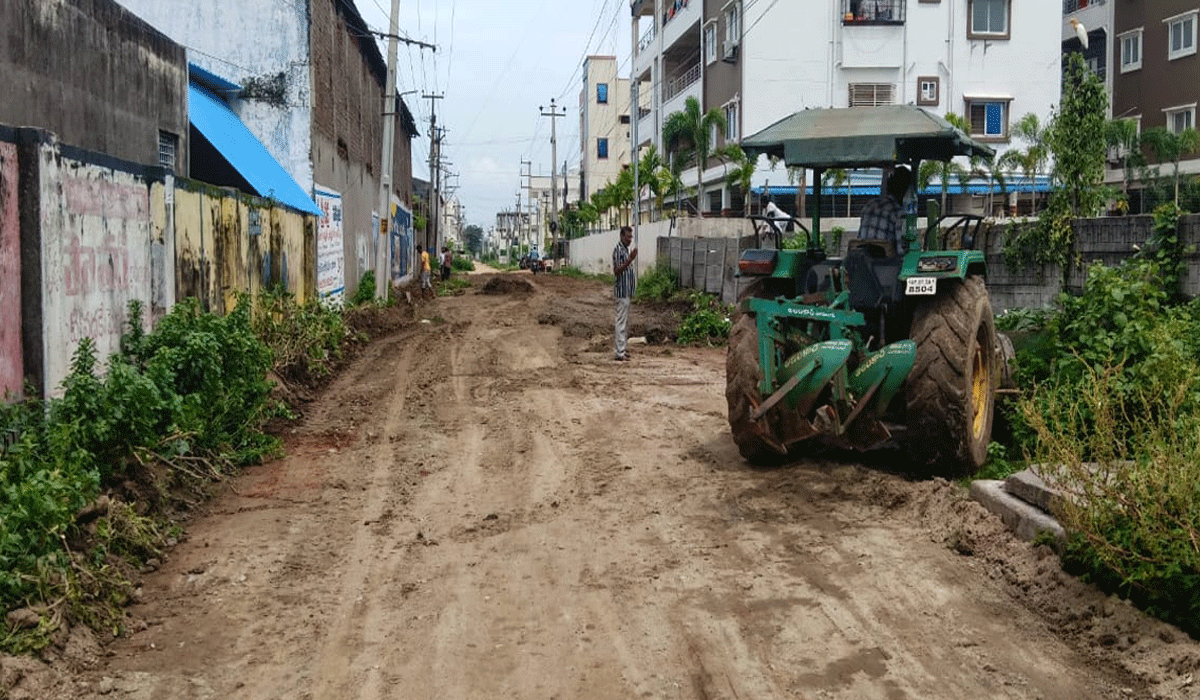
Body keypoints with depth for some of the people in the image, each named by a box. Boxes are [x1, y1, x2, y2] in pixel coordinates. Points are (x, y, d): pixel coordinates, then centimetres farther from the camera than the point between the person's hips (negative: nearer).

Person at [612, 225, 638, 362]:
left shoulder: (626, 249, 16)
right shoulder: (618, 250, -15)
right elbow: (617, 271, -23)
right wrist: (630, 260, -30)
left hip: (627, 292, 10)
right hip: (621, 291, -10)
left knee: (625, 321, 14)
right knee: (621, 321, -9)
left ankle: (622, 348, 21)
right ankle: (619, 352, -9)